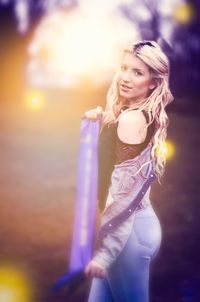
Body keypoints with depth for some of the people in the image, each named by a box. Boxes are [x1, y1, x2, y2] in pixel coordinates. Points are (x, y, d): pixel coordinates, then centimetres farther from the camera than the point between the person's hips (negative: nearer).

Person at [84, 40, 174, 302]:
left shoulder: (131, 119, -19)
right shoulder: (147, 116, 9)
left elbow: (125, 192, -24)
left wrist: (104, 251, -24)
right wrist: (101, 120, 8)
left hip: (129, 229, -9)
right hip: (139, 222, 9)